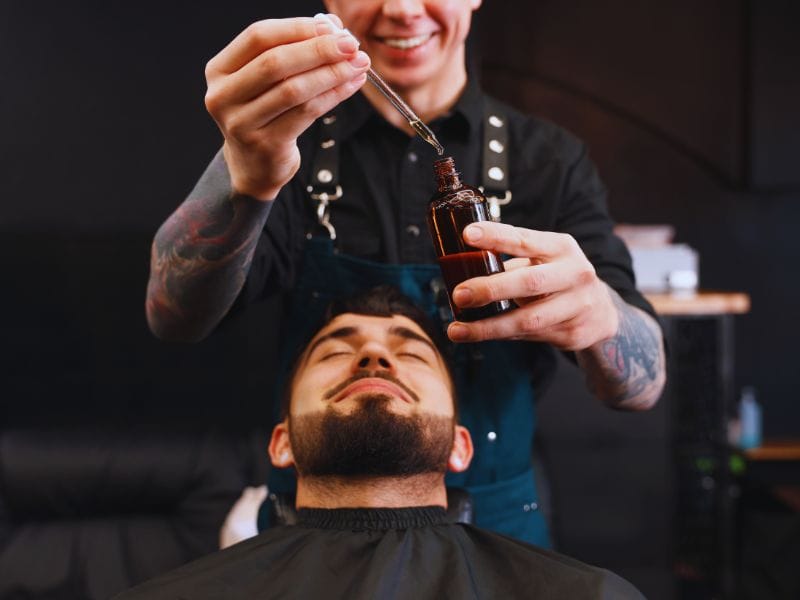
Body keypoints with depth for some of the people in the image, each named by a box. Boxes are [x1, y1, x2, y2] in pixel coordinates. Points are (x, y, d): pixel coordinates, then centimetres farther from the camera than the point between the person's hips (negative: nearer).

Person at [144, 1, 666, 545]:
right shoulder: (286, 145, -4)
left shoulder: (552, 161, -3)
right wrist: (245, 176, -39)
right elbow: (176, 318, -19)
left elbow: (643, 386, -12)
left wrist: (597, 313, -36)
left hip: (497, 523, 1)